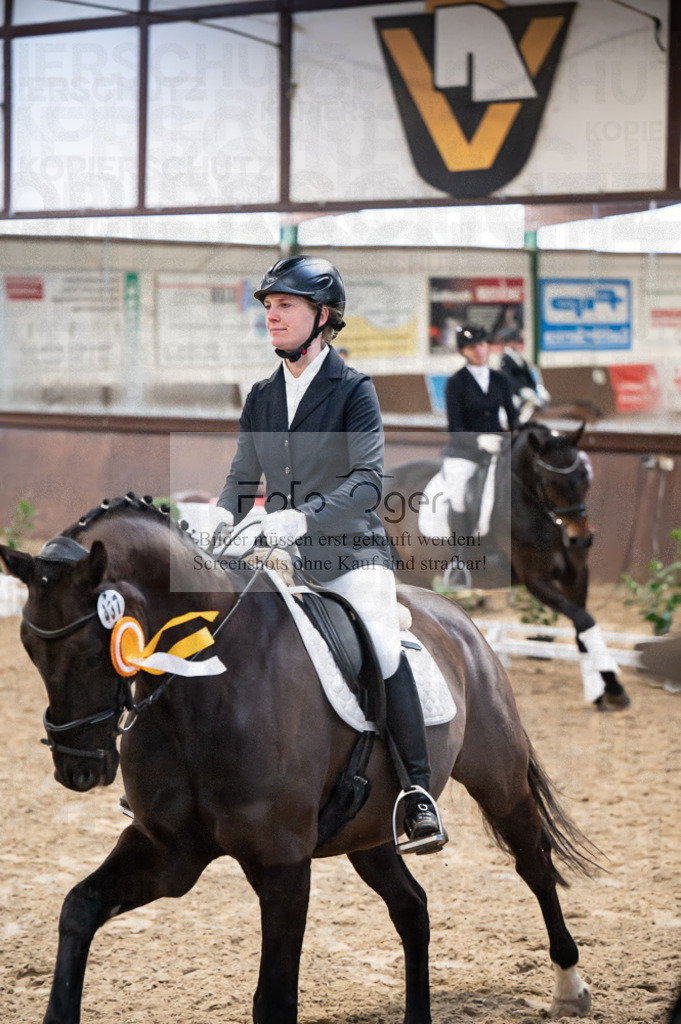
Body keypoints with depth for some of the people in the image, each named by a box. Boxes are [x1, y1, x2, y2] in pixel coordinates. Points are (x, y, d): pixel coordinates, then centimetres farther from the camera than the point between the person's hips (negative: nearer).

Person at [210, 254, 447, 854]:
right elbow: (244, 476, 15)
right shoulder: (261, 397, 11)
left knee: (383, 651, -25)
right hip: (285, 559, 6)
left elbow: (368, 482, -18)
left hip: (353, 552, -6)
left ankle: (419, 793, -19)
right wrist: (223, 516, -7)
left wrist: (302, 516, -31)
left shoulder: (354, 389, -7)